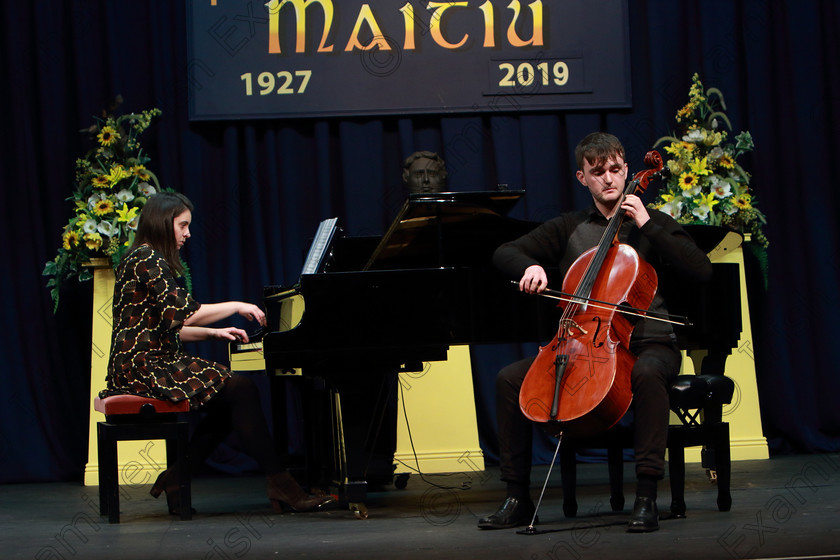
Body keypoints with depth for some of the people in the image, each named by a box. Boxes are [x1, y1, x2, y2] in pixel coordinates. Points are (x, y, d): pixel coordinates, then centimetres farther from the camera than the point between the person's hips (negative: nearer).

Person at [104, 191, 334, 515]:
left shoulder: (147, 259, 21)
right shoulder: (147, 259, -12)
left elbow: (170, 329, 22)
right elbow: (185, 314, -20)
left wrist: (215, 333, 11)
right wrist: (235, 306, -8)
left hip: (153, 364, 10)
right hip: (143, 368, -10)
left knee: (231, 397, 4)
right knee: (240, 389, -16)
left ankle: (176, 477, 5)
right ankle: (281, 486, -16)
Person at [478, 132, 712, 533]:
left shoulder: (652, 225, 8)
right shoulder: (568, 229, 16)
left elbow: (701, 270, -7)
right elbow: (505, 253, 9)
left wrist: (647, 225, -9)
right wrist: (530, 266, -14)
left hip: (645, 343, -4)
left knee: (646, 373, -39)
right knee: (510, 379, -15)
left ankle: (646, 498, -37)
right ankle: (518, 498, -7)